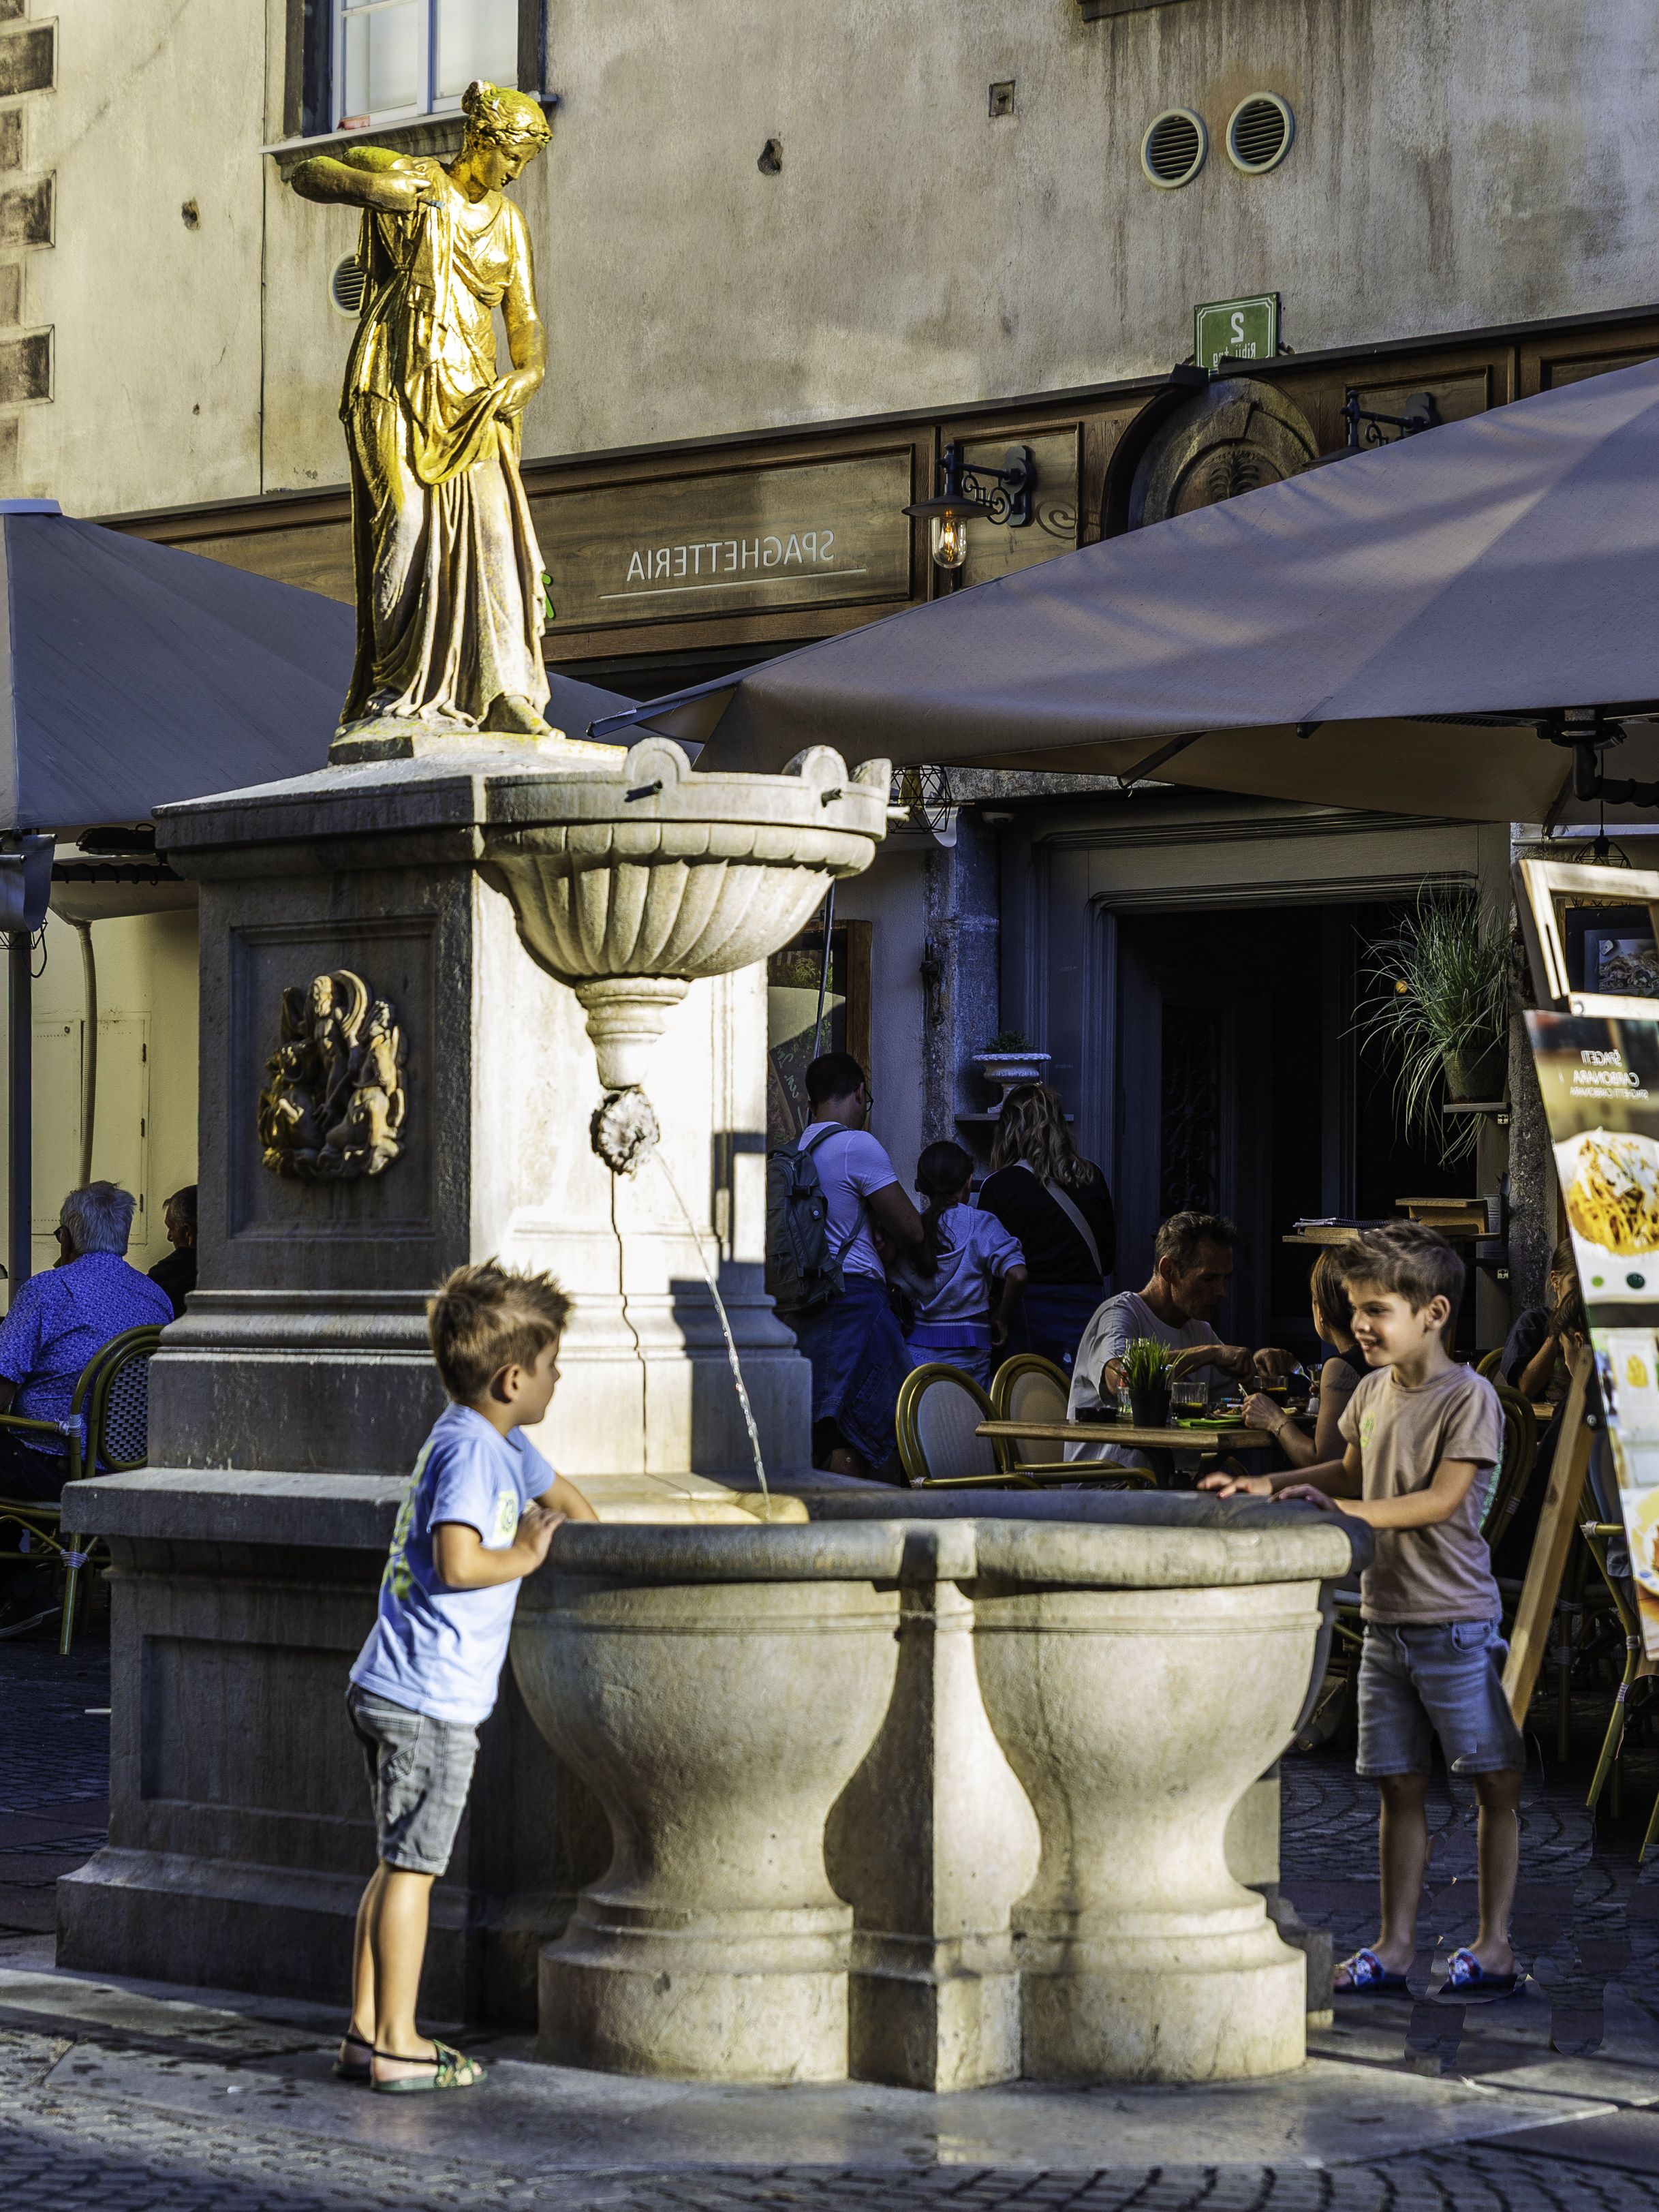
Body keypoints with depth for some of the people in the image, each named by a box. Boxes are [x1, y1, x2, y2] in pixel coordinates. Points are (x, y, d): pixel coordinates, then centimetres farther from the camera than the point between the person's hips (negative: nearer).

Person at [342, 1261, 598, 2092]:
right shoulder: (472, 1449, -16)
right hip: (429, 1703, -10)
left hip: (390, 1690, 10)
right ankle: (396, 2046, 1)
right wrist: (525, 1558, -12)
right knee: (411, 1869, -4)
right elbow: (458, 1563, -27)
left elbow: (558, 1494, 34)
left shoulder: (496, 1441, 15)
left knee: (398, 1866, 14)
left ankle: (366, 2033, 19)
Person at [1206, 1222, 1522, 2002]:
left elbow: (1442, 1498, -20)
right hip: (1385, 1618, 7)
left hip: (1456, 1622, -7)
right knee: (1400, 1787, 10)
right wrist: (1269, 1487, 11)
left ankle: (1494, 1944, 9)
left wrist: (1351, 1511, -28)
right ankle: (1395, 1946, 15)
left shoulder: (1469, 1396, -13)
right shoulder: (1374, 1390, 9)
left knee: (1493, 1783, 2)